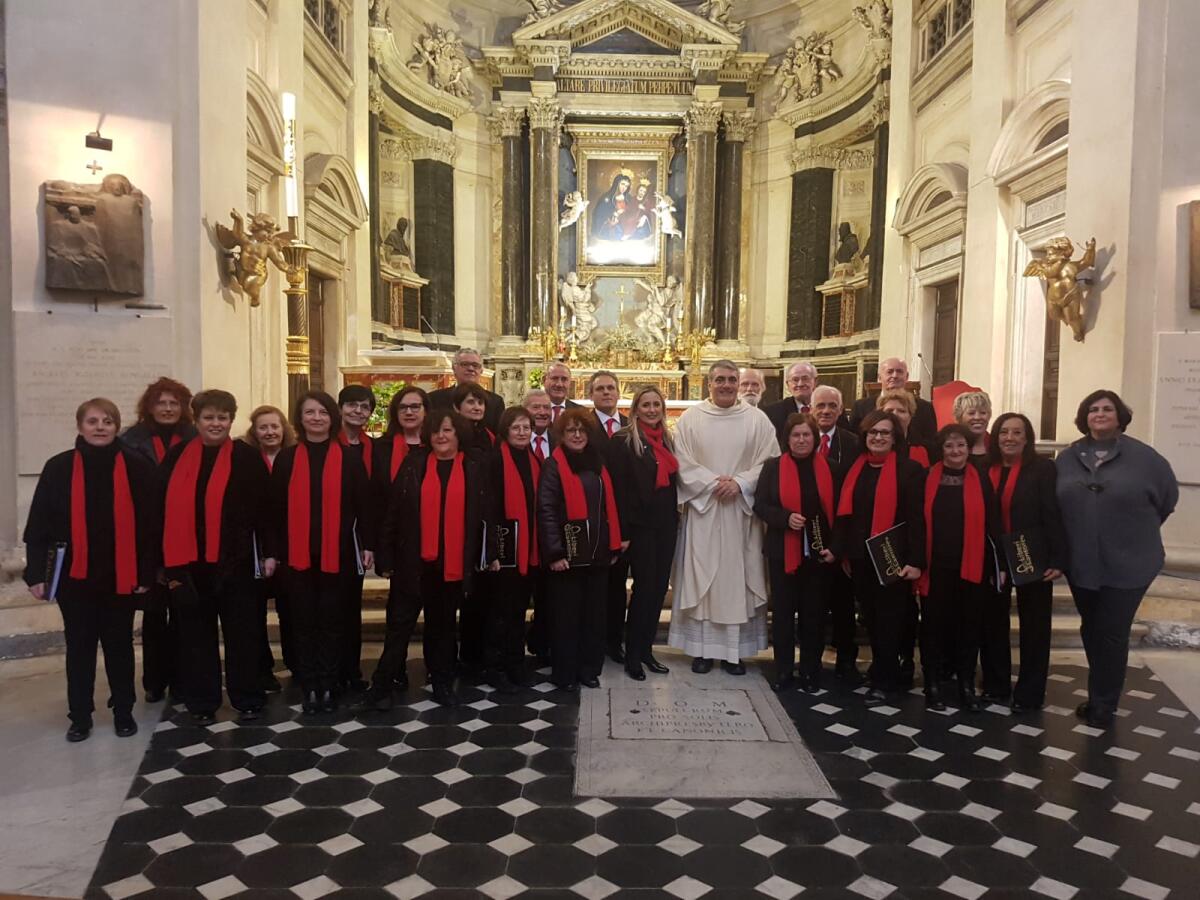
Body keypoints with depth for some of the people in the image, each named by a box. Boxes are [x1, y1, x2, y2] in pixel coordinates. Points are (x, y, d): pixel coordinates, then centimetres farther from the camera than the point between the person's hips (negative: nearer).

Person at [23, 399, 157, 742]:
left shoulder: (137, 466, -3)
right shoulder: (59, 468, -1)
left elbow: (150, 523, -3)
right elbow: (39, 524, 0)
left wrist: (147, 571, -5)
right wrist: (36, 572, -5)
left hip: (121, 575, 0)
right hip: (74, 575, 1)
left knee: (119, 645, 12)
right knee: (79, 647, 10)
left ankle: (123, 711, 25)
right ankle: (80, 716, 23)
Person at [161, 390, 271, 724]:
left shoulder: (247, 457, -1)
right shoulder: (177, 457, 6)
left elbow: (264, 506, -2)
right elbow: (163, 508, 8)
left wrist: (268, 551, -6)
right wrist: (162, 557, 5)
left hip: (235, 559, -2)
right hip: (188, 560, 2)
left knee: (242, 630, 7)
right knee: (196, 632, 11)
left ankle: (247, 698, 20)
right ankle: (201, 701, 23)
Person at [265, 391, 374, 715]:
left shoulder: (348, 459, 2)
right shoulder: (286, 459, 5)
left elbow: (363, 504, 2)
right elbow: (275, 508, 5)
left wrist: (368, 545, -3)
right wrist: (272, 552, 1)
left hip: (337, 554, -1)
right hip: (297, 555, 1)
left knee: (332, 621, 7)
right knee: (304, 622, 8)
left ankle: (328, 686, 18)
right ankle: (309, 687, 18)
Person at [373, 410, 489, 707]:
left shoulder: (475, 466, 3)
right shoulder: (413, 463, 2)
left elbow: (485, 512, 3)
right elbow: (394, 512, 0)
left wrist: (488, 554, -2)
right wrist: (388, 557, -3)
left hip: (455, 562, 1)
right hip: (416, 559, -1)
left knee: (443, 624, 13)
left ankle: (443, 683, 24)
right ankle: (382, 684, 14)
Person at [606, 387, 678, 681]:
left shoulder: (668, 440, 13)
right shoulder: (623, 441, -7)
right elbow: (619, 488, -11)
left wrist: (675, 519, 10)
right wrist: (622, 532, -15)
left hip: (665, 524, 6)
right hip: (640, 524, -6)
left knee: (659, 586, 9)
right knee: (644, 586, -4)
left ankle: (646, 648, 22)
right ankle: (632, 654, 10)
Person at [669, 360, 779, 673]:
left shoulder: (757, 419, 4)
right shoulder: (690, 418, 1)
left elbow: (770, 461, -2)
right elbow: (683, 463, -3)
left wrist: (740, 483, -14)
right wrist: (712, 483, -14)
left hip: (741, 509, 1)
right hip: (702, 506, -1)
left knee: (739, 577, 5)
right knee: (701, 575, 3)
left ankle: (736, 649, 14)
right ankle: (702, 648, 12)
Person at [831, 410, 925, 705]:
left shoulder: (909, 470, -7)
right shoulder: (855, 469, 9)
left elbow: (916, 518, -11)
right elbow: (845, 513, 11)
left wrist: (915, 560, -16)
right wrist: (843, 552, 9)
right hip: (861, 557, 5)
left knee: (888, 619, 3)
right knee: (871, 618, 14)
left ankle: (882, 681, 14)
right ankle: (888, 672, 30)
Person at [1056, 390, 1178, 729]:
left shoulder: (1143, 457, -7)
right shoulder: (1067, 459, 2)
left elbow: (1168, 496, 3)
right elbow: (1053, 504, 7)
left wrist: (1138, 531, 8)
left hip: (1127, 565, -3)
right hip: (1081, 564, 4)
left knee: (1112, 635, 2)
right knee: (1090, 631, 15)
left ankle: (1103, 705, 17)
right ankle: (1099, 696, 32)